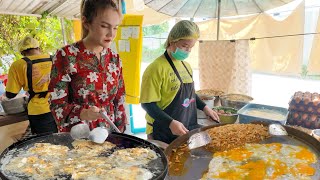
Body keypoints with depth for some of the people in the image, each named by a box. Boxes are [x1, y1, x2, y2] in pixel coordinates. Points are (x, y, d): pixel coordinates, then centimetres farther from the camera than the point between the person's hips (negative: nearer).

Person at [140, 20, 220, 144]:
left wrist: (204, 107, 9)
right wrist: (171, 123, -28)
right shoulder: (156, 68, -19)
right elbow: (147, 104, -20)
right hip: (164, 135, -7)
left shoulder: (186, 66, 8)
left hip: (187, 129, 8)